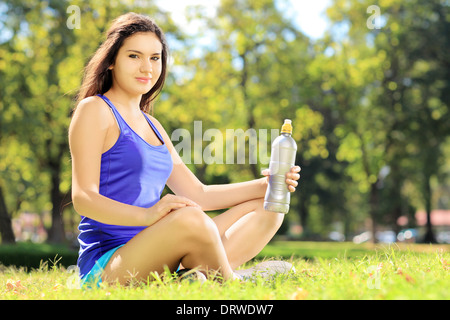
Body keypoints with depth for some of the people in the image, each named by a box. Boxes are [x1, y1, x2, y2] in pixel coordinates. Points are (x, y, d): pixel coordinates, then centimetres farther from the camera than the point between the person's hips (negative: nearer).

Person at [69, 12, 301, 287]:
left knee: (267, 208, 4)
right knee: (190, 217, -37)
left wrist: (265, 185, 7)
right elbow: (83, 197, -15)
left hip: (160, 263, 9)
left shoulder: (150, 124, 22)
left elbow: (197, 194, 21)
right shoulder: (94, 110, -2)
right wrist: (146, 215, -33)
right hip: (106, 268, -9)